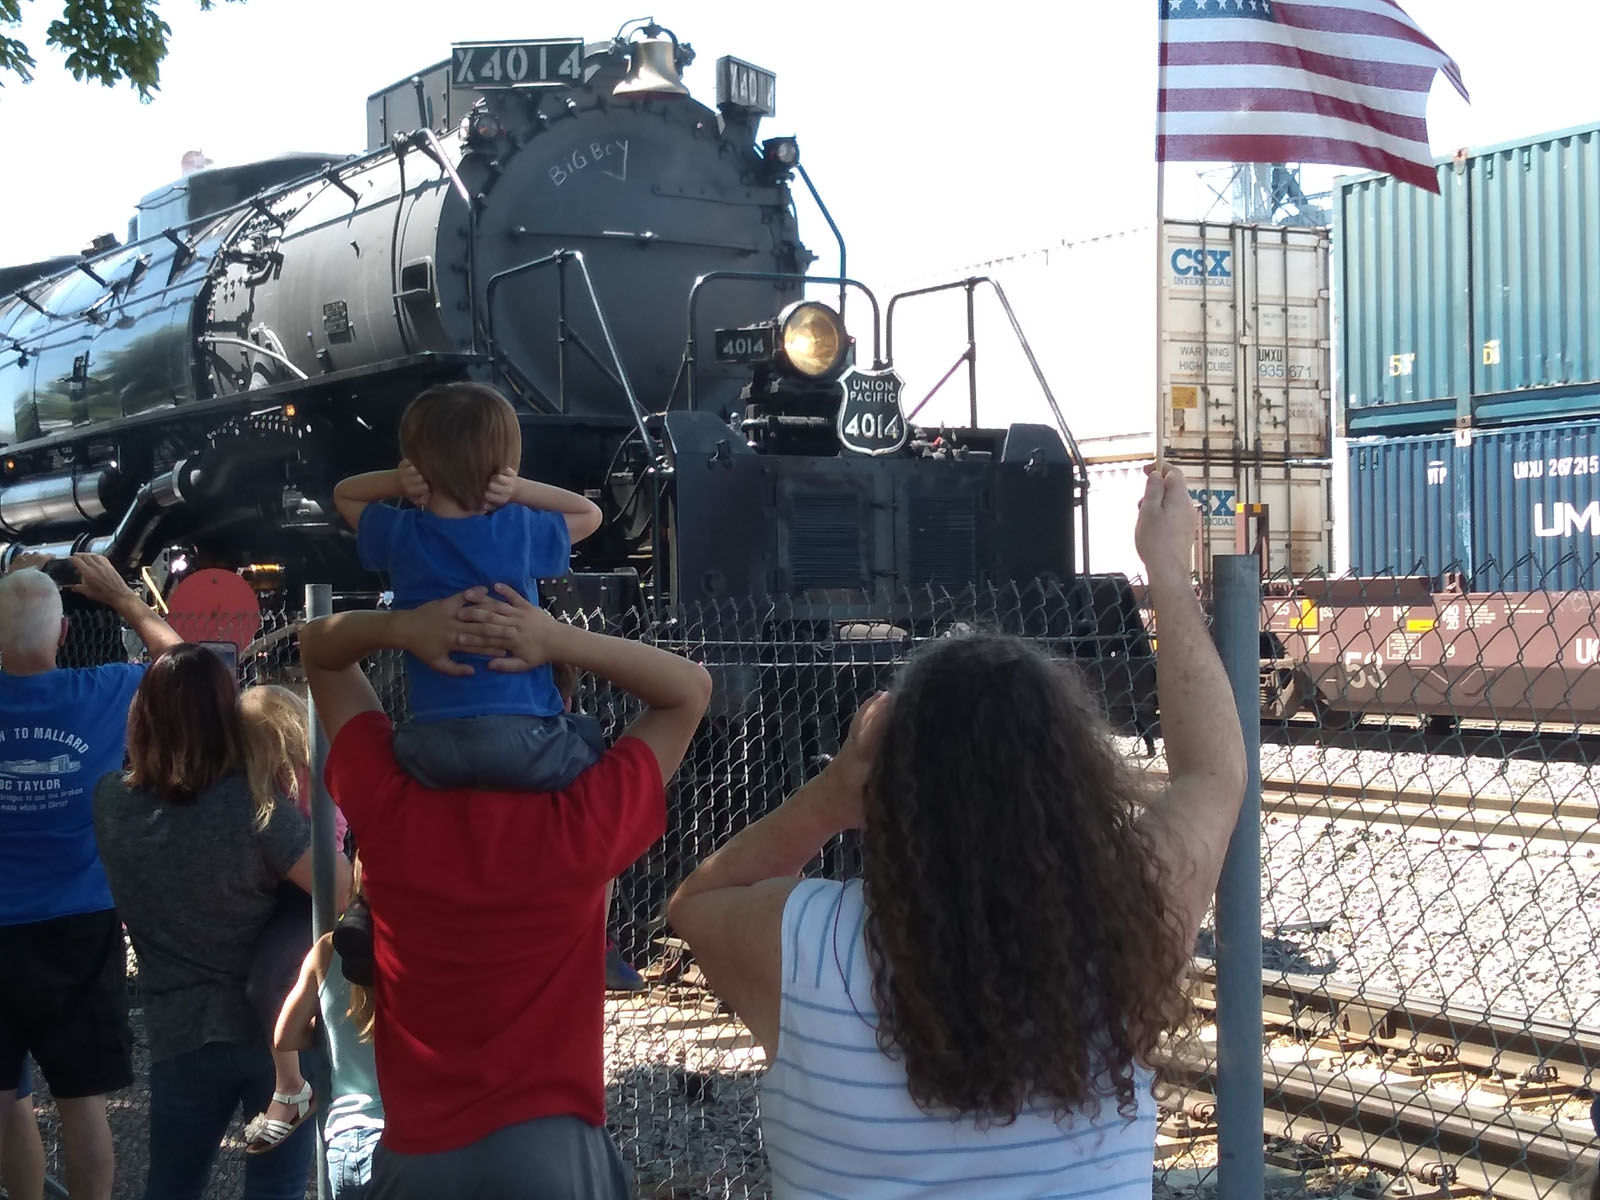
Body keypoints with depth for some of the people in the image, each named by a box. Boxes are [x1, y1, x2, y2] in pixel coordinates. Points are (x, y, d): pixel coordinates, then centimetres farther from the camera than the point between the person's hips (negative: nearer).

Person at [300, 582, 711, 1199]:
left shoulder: (388, 809, -12)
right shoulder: (583, 827, -17)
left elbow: (318, 649, 2)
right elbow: (690, 688, -4)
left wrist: (400, 627, -18)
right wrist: (560, 640, -18)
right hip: (551, 1149, -1)